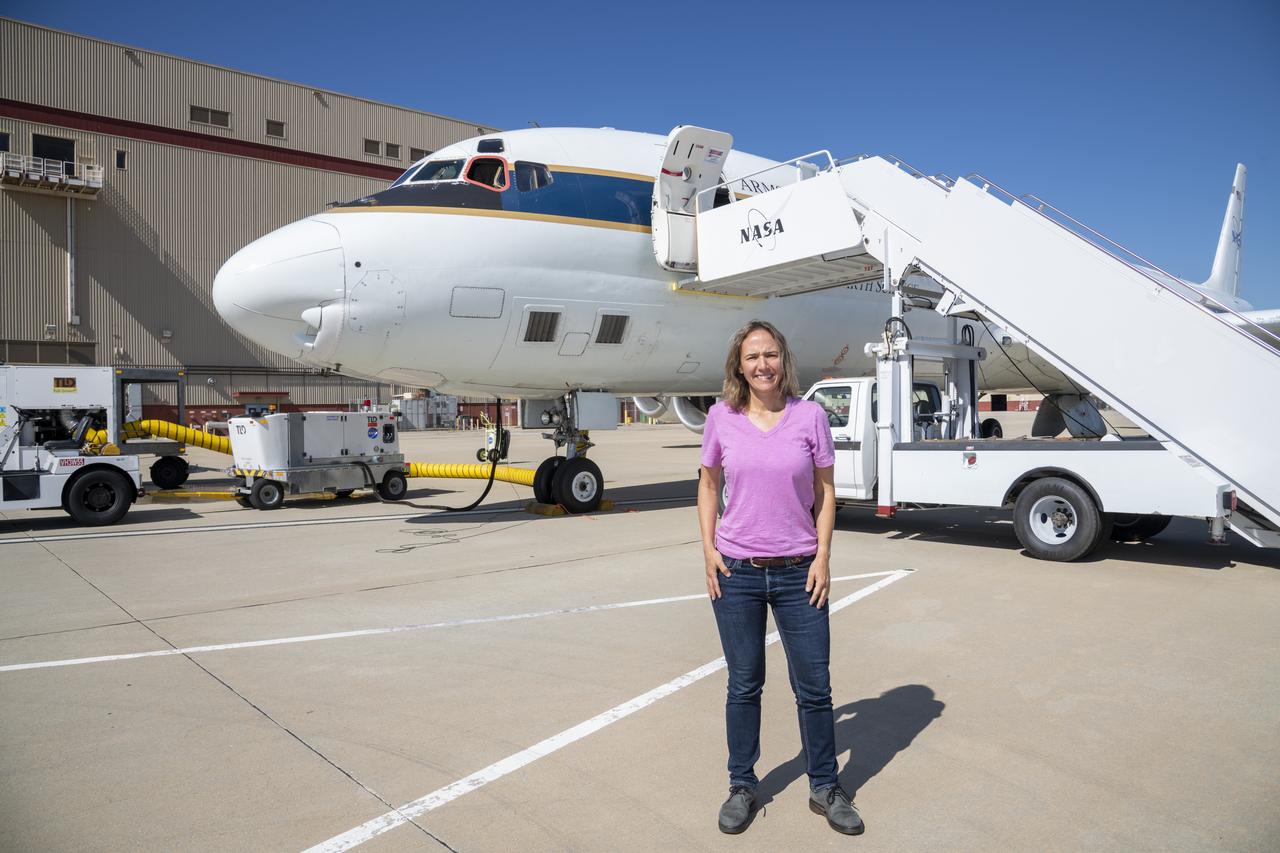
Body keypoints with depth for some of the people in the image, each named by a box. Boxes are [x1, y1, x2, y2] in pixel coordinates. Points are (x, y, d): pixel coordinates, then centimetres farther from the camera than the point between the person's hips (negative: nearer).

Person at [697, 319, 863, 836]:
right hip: (736, 574, 0)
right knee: (744, 686, 12)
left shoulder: (810, 415, -3)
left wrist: (822, 556, -4)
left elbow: (825, 491, 2)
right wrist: (709, 549, 0)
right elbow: (708, 485, 9)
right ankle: (742, 787, 30)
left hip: (798, 573, 0)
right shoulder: (721, 417, -1)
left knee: (814, 687, 8)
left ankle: (825, 788, 29)